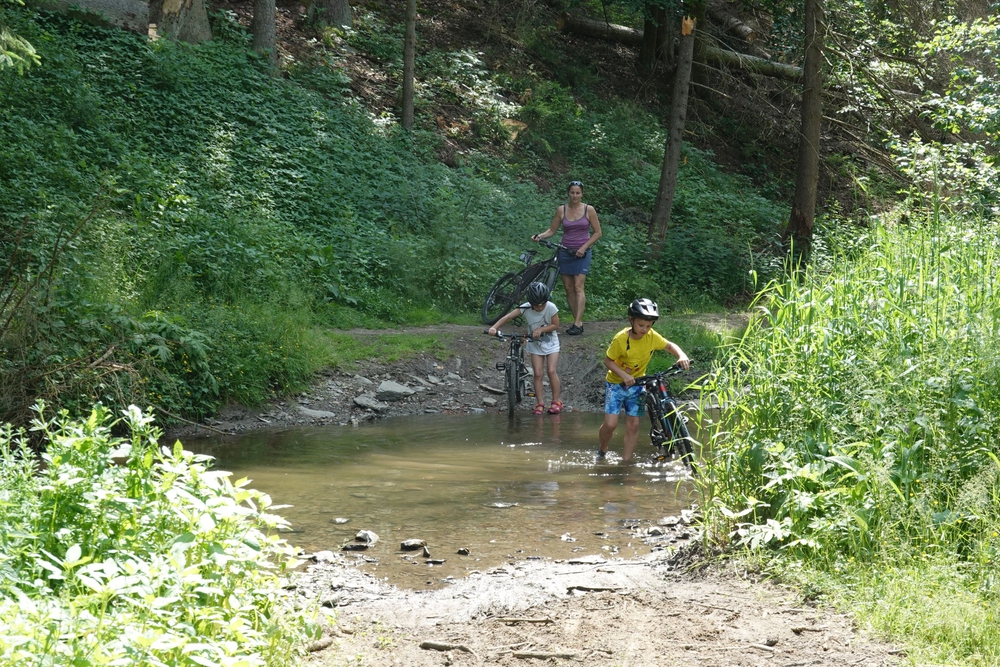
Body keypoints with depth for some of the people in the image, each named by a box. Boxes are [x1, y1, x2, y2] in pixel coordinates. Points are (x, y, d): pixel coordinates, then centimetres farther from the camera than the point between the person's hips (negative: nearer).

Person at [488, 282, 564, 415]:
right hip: (535, 344, 1)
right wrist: (494, 327, -39)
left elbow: (555, 325, -12)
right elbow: (508, 317, -26)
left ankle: (556, 401, 0)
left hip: (550, 342, -1)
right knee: (538, 373, -6)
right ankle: (540, 403, 1)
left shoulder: (551, 307, -20)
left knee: (551, 370, -11)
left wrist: (541, 329, -26)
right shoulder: (525, 308, -19)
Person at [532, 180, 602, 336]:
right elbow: (552, 230, 9)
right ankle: (577, 321, 7)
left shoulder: (589, 210, -3)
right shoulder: (561, 210, 3)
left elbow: (597, 232, 1)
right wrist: (540, 236, -10)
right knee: (568, 288, 1)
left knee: (578, 287, -13)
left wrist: (584, 247, -9)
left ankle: (578, 324, -18)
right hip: (565, 252, 3)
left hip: (582, 253, -3)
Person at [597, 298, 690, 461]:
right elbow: (608, 361, -16)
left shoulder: (652, 336, -14)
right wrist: (624, 375, -30)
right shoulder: (621, 339, -24)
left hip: (637, 384, 4)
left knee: (633, 425, 0)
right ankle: (602, 451, 17)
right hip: (617, 383, -3)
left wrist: (682, 356, -23)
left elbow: (670, 345, -2)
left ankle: (625, 461, 10)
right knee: (610, 424, -12)